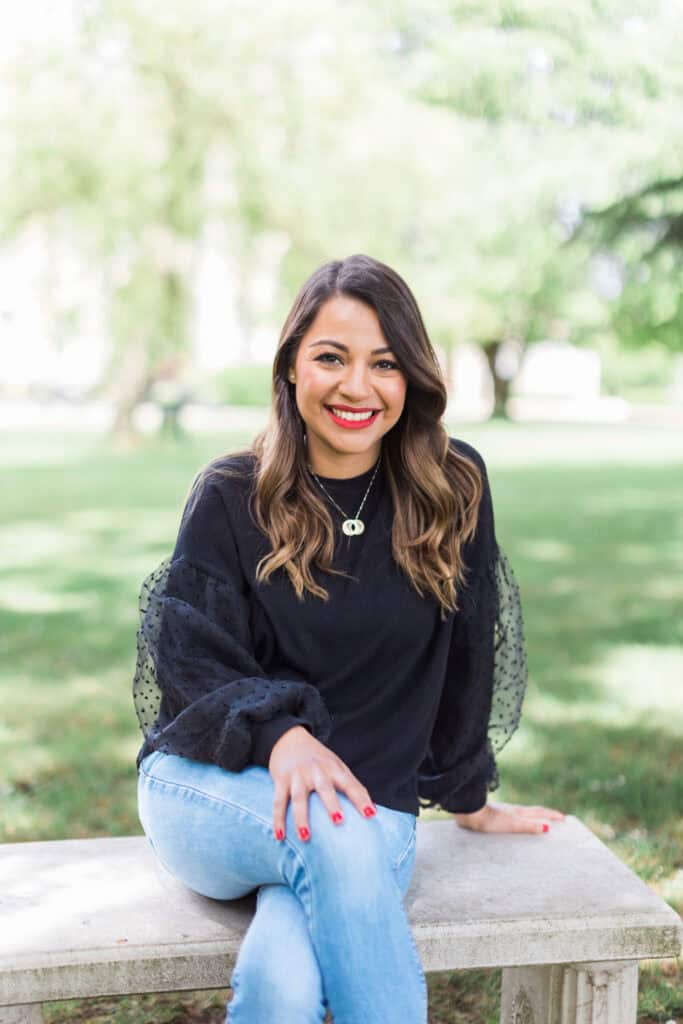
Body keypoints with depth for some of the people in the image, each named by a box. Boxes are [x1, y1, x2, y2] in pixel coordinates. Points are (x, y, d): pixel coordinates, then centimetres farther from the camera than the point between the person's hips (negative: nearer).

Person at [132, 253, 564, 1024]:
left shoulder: (454, 489, -1)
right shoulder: (230, 497, -4)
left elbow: (463, 656, 7)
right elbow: (193, 664, -6)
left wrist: (468, 798, 16)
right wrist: (281, 734, -25)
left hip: (373, 802, 0)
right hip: (213, 786, 0)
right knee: (332, 832, -36)